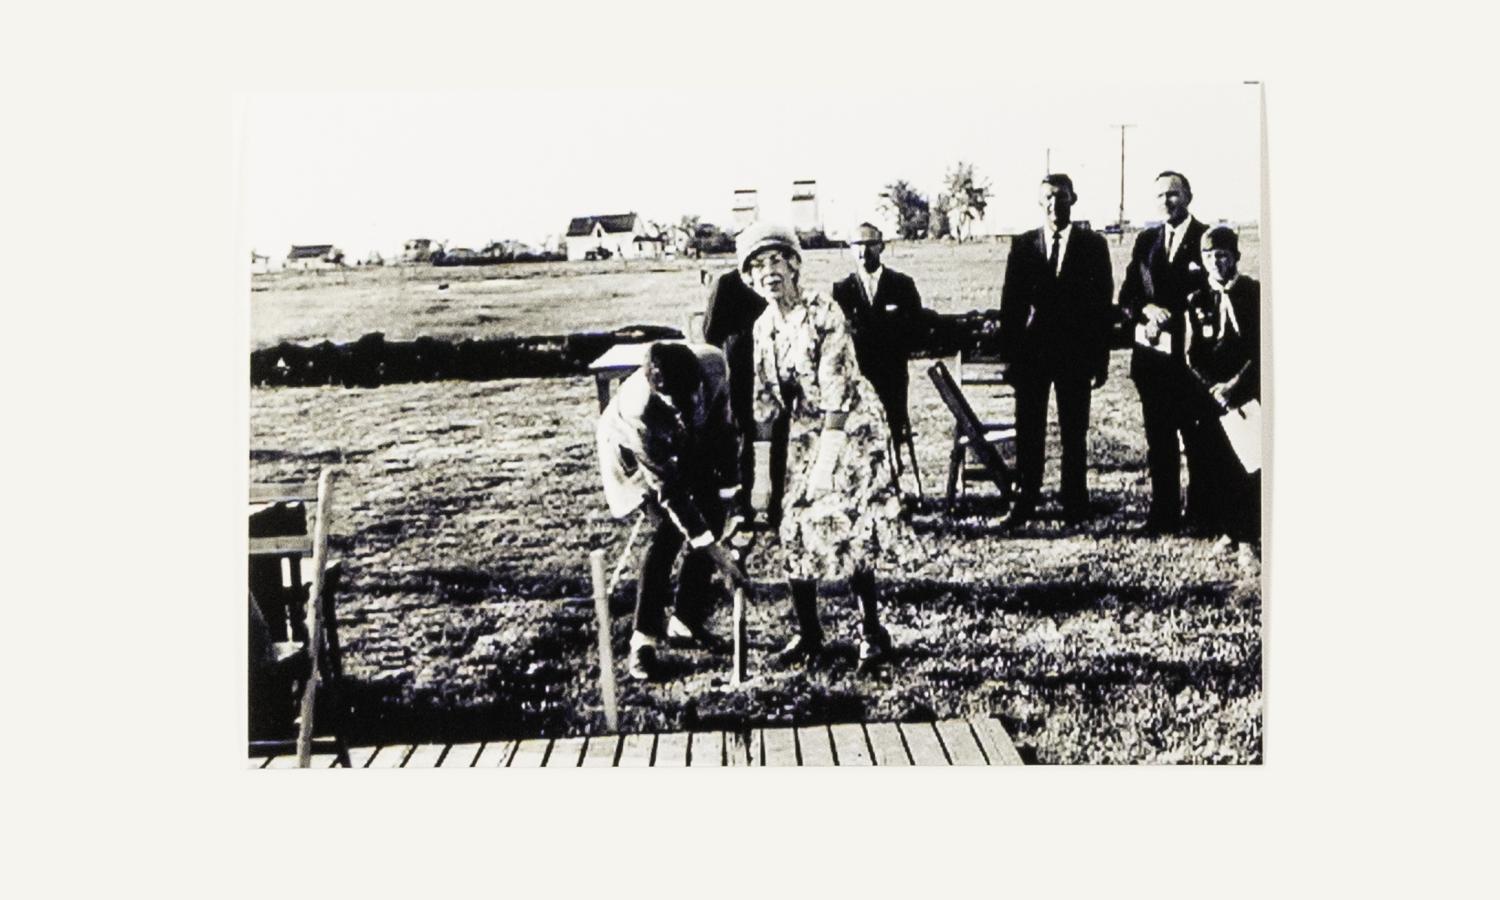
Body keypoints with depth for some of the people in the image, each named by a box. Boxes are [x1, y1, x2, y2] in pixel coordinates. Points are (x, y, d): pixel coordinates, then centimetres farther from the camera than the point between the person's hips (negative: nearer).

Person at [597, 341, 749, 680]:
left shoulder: (713, 365, -34)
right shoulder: (636, 411, -43)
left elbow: (723, 423, -13)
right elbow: (669, 489, -37)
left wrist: (729, 488, -12)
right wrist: (713, 550, -37)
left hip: (689, 442, 5)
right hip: (635, 451, -5)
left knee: (713, 518, -2)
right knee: (668, 530, -19)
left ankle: (686, 622, 14)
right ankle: (644, 640, -8)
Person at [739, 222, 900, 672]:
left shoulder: (823, 313, -17)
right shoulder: (763, 328, 3)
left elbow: (837, 390, -20)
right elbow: (763, 406, 6)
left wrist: (826, 461, -23)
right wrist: (761, 474, 3)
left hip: (851, 427, -6)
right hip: (804, 432, 6)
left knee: (844, 528, -11)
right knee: (796, 529, 4)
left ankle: (873, 633, 5)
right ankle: (808, 633, 19)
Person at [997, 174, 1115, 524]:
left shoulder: (1093, 245, 4)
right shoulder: (1023, 245, 7)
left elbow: (1103, 302, 3)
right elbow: (1011, 302, 5)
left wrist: (1101, 359, -2)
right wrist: (1008, 355, 0)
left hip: (1076, 352, -1)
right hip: (1032, 350, 1)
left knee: (1074, 431, 5)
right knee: (1029, 430, 4)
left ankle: (1075, 504, 14)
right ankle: (1026, 500, 13)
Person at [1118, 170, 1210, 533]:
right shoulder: (1146, 240, 15)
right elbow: (1126, 297, 10)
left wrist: (1169, 315, -14)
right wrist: (1147, 309, -11)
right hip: (1152, 353, 4)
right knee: (1159, 439, 7)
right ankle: (1164, 514, 13)